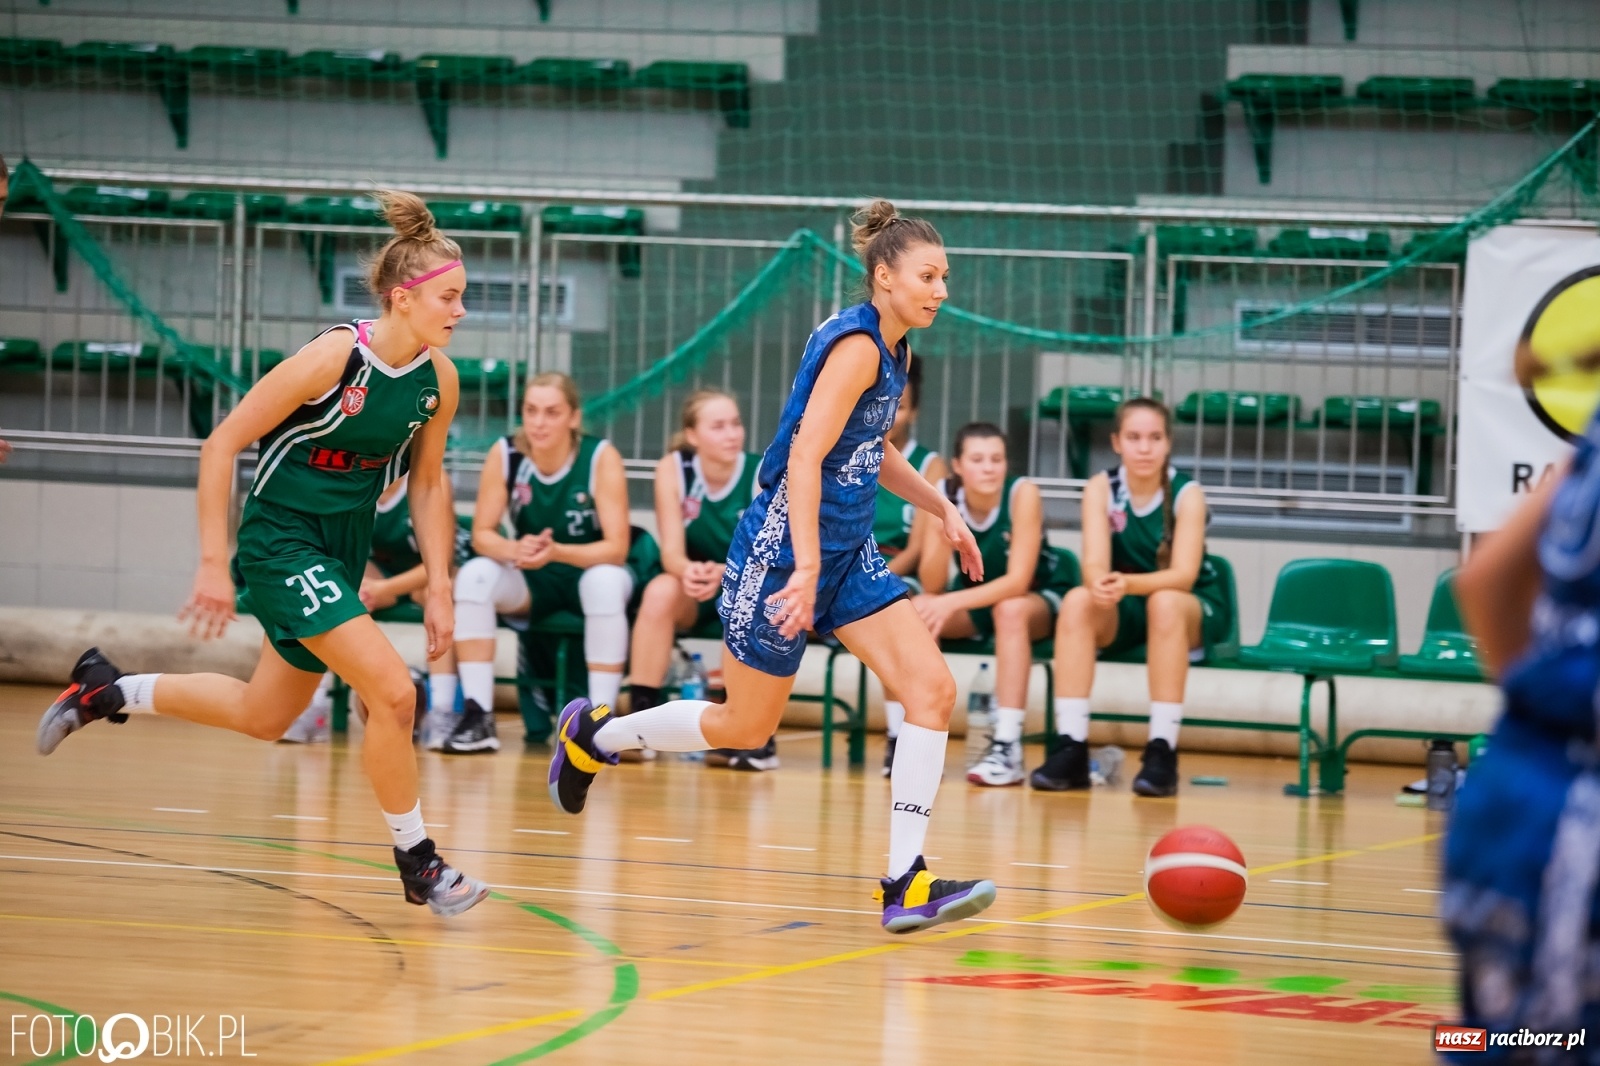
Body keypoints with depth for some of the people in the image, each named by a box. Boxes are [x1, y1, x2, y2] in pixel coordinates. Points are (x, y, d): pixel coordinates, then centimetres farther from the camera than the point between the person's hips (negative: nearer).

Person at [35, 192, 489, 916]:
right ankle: (418, 864, -3)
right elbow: (221, 444, -18)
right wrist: (213, 565, -19)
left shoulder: (439, 378, -5)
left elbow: (428, 483, 11)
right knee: (392, 692, -19)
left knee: (263, 718, 19)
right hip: (281, 537, -8)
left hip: (344, 550, 8)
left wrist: (439, 589, 5)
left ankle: (105, 691, 37)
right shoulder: (334, 356, -24)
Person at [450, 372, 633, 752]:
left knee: (604, 581, -36)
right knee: (475, 574, -25)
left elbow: (616, 548, -24)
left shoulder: (601, 457, -20)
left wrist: (556, 552, -41)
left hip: (590, 569, -3)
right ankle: (478, 716, -27)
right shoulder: (505, 454, -13)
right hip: (532, 581, 3)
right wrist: (514, 550, -36)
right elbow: (482, 534, -12)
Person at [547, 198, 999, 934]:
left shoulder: (892, 350, 10)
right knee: (745, 726, 4)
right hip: (784, 547, -9)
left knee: (933, 687, -9)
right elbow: (805, 456, -26)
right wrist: (806, 567, -33)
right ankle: (591, 735, 29)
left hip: (848, 553, 9)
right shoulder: (856, 345, -18)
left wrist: (942, 511, 22)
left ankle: (906, 886, -12)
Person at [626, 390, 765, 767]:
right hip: (693, 594, 1)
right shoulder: (673, 468, -11)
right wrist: (688, 570, -41)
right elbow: (671, 551, -16)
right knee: (661, 590, -31)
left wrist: (722, 574, -42)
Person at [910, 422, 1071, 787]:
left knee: (1009, 609, -37)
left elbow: (1018, 582, -29)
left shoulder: (1023, 494, -25)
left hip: (1039, 597, -3)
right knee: (914, 610, -24)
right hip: (976, 598, 3)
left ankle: (1008, 748, -39)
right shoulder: (943, 495, -15)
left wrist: (952, 603, -40)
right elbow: (932, 585, -19)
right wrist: (943, 531, -36)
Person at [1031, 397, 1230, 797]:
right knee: (1077, 601, -28)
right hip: (1124, 615, 2)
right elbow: (1095, 564, -18)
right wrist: (1101, 584, -43)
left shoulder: (1187, 493, -15)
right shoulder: (1101, 489, -8)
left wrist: (1128, 583, -43)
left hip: (1193, 613, -2)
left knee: (1163, 603, -36)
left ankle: (1162, 750, -35)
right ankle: (1070, 747, -31)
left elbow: (1183, 575, -25)